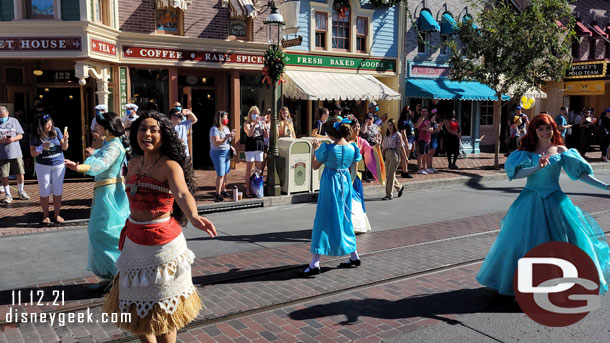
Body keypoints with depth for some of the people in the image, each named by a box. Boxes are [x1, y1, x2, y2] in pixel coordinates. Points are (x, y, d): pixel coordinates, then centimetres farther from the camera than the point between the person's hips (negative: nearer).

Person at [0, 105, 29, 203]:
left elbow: (20, 135, 7)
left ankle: (20, 192, 23)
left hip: (16, 152, 1)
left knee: (20, 173, 4)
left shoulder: (14, 121, 7)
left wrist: (13, 139, -13)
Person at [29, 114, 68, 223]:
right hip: (43, 166, 0)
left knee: (58, 191, 7)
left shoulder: (56, 131, -9)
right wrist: (41, 147, -22)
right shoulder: (35, 136, -9)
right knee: (44, 192, 6)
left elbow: (64, 148, -3)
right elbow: (32, 153, -4)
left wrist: (65, 140, -23)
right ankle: (45, 215, 18)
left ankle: (57, 214, 18)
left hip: (59, 165, 1)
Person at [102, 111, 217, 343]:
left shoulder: (170, 166, -16)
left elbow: (182, 193, -36)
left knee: (161, 312, 9)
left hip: (161, 243, -6)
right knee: (136, 310, 19)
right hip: (134, 242, 7)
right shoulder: (135, 162, 4)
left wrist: (193, 216, -56)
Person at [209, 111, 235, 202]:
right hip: (218, 153, -8)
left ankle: (223, 191, 23)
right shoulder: (215, 129, -13)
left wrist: (232, 135, 4)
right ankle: (217, 195, -6)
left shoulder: (226, 128, 12)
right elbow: (216, 143, -21)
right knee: (220, 175, -10)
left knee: (225, 174, 10)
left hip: (226, 153, 8)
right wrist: (227, 137, -24)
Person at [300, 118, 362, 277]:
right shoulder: (352, 148, -1)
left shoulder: (327, 148, -17)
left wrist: (315, 149, 8)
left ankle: (315, 263, -5)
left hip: (330, 185, -5)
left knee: (323, 220, -3)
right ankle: (353, 256, 28)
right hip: (346, 184, 6)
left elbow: (315, 166, -5)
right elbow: (351, 166, 10)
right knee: (344, 219, 19)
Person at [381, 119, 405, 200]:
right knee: (387, 175, 9)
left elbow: (401, 146, -6)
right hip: (387, 154, 7)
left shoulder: (397, 134, -3)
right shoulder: (386, 135, 14)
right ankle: (399, 187, 32)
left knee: (390, 174, -9)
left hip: (394, 154, -6)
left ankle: (389, 195, -5)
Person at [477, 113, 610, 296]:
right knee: (524, 240, 0)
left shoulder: (561, 150, 4)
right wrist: (537, 167, -27)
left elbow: (580, 172, 2)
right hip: (531, 200, -1)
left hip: (554, 200, 1)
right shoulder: (527, 151, 1)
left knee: (570, 239, 0)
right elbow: (518, 173, -12)